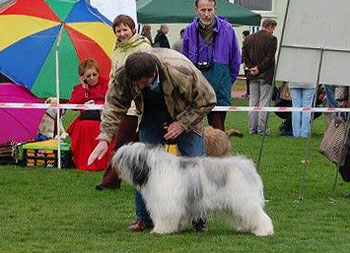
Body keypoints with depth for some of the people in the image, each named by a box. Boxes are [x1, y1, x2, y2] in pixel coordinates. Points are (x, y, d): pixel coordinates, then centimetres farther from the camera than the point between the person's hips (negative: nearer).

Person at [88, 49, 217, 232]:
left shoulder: (182, 72, -38)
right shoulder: (124, 75, -28)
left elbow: (207, 101, -23)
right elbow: (114, 104, -14)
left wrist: (182, 124, -27)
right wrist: (104, 138, -23)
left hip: (186, 116, -3)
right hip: (152, 114, 3)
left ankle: (199, 218, 1)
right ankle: (144, 218, 5)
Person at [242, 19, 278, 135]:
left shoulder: (249, 39, 8)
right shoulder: (271, 39, -10)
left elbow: (244, 56, 5)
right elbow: (269, 58, -15)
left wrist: (252, 67, -1)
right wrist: (259, 69, -10)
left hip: (253, 77, 5)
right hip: (266, 75, -5)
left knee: (253, 102, 11)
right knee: (264, 102, 0)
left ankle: (252, 128, 12)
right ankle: (262, 129, -1)